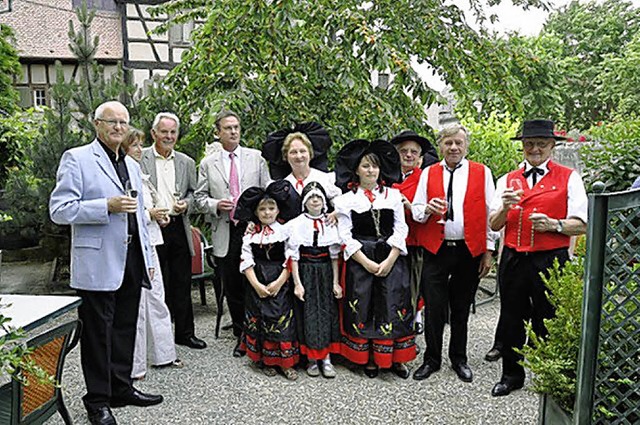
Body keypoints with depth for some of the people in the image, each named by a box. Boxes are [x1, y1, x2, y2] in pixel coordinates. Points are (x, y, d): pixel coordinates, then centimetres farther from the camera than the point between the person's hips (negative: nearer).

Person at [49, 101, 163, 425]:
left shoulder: (132, 165, 18)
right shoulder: (76, 159, -4)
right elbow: (59, 210, -12)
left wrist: (147, 258, 18)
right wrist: (107, 206, -21)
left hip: (131, 261, 7)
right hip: (98, 264, -6)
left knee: (125, 328, 14)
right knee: (98, 332, 4)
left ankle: (121, 389, 28)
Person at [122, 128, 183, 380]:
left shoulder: (140, 175, 16)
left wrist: (158, 215, 9)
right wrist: (149, 214, -16)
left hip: (149, 243, 9)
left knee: (156, 300, 14)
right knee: (135, 305, 0)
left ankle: (163, 355, 26)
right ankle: (134, 366, 13)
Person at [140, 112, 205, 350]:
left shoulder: (187, 162, 12)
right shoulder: (139, 158, 1)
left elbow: (193, 193, 15)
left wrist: (186, 204, -6)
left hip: (179, 227, 3)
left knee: (182, 283, 9)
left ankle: (185, 333, 20)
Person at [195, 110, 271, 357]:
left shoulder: (256, 157, 9)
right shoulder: (208, 164, 9)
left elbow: (267, 190, 8)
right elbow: (200, 198, 10)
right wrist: (216, 205, -10)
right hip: (225, 234, 1)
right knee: (232, 289, 8)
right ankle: (241, 335, 22)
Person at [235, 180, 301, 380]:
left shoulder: (285, 231, 0)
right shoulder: (250, 234, 3)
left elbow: (290, 260, -5)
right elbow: (246, 262, -2)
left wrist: (279, 282, -13)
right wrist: (257, 285, -11)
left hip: (280, 284, -1)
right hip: (257, 284, 1)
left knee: (283, 320, -3)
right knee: (260, 320, 4)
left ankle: (286, 362, 9)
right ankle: (266, 361, 18)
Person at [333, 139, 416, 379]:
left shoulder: (393, 195, 8)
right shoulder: (346, 199, 3)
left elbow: (400, 231, 3)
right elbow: (346, 238, -3)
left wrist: (389, 261, -9)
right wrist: (367, 263, -12)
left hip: (391, 259, 1)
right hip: (360, 261, -1)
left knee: (393, 307, 1)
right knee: (364, 309, 2)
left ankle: (395, 359, 14)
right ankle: (369, 359, 17)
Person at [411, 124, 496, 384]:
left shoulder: (482, 173, 4)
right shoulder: (428, 174, 8)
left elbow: (489, 214, 3)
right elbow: (416, 212, 9)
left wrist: (488, 251, 0)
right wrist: (427, 209, -14)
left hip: (469, 251, 0)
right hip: (436, 250, 1)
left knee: (461, 309, 12)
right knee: (433, 308, 2)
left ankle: (459, 359, 29)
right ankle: (432, 359, 20)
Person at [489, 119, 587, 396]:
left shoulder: (569, 178, 3)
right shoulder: (507, 180, 12)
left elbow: (581, 225, -3)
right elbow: (494, 225, 8)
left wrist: (554, 224, -20)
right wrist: (505, 207, -11)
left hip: (550, 260, -3)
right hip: (513, 259, 3)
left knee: (547, 321, 5)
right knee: (511, 320, 12)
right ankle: (512, 375, 29)